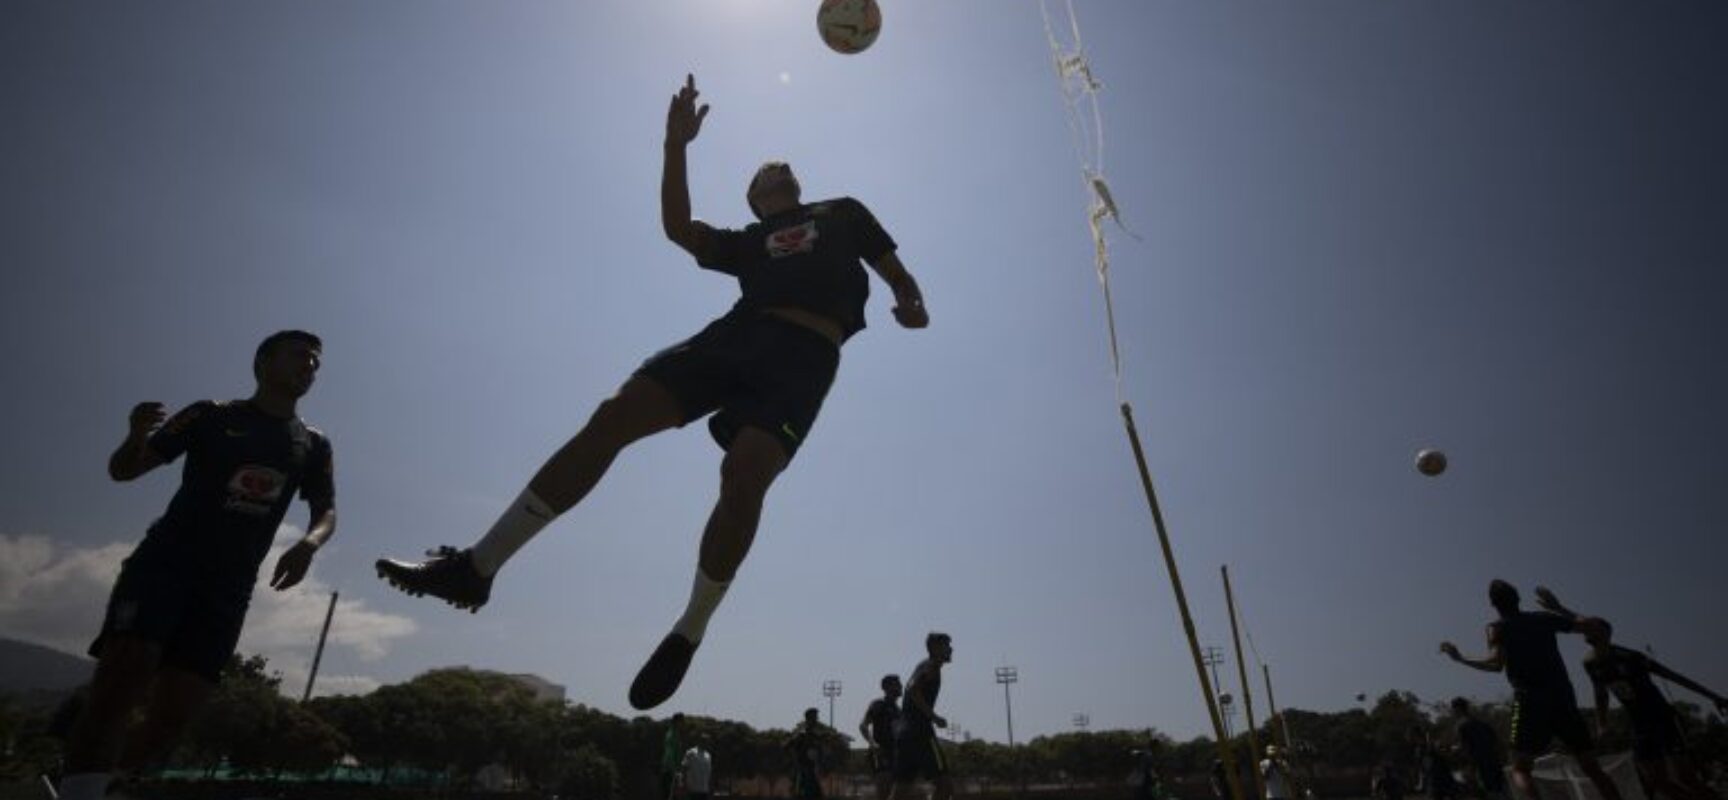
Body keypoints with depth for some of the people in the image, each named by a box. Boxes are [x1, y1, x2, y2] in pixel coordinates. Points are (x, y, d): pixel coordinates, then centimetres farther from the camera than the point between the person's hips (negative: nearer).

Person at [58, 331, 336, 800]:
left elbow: (326, 512, 5)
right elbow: (123, 470, 1)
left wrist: (308, 543, -18)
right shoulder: (212, 416, 3)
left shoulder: (314, 446, 11)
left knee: (171, 718, -3)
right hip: (164, 563, -3)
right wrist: (136, 436, -23)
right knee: (121, 685, -22)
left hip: (228, 589, 3)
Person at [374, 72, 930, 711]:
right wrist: (677, 144, 13)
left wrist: (911, 304, -2)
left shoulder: (843, 212, 30)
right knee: (613, 417, -15)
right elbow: (679, 228, 19)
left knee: (744, 473, -29)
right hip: (735, 333, 3)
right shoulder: (748, 243, 33)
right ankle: (475, 566, -11)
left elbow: (895, 272, 21)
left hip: (806, 350, -3)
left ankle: (689, 634, -11)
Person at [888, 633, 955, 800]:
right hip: (919, 731, -9)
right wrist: (934, 717, -17)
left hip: (904, 731, 9)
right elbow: (913, 690, -20)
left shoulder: (924, 666, 22)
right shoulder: (932, 666, -5)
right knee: (944, 785, -3)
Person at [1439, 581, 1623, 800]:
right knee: (1592, 767, 14)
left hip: (1529, 701, -4)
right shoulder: (1544, 618, 13)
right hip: (1563, 698, 4)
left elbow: (1497, 665, -13)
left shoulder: (1498, 627, 2)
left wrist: (1461, 659, -2)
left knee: (1520, 769, 1)